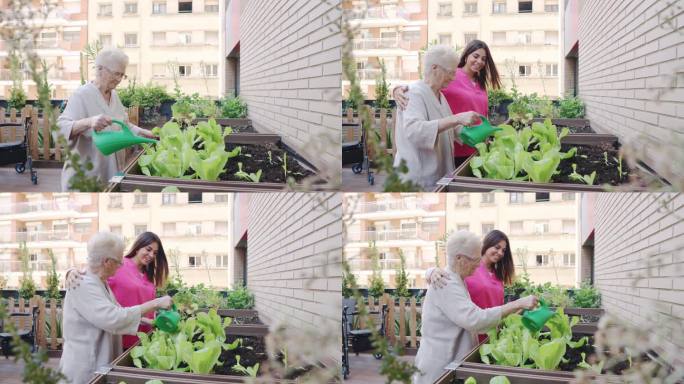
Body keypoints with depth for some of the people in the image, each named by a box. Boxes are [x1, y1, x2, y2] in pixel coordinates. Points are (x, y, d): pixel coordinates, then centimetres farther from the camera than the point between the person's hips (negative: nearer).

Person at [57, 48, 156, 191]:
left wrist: (141, 132, 6)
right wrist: (89, 122, -42)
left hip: (111, 173, 7)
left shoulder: (114, 95, 10)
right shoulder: (81, 96, -13)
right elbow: (61, 127, -25)